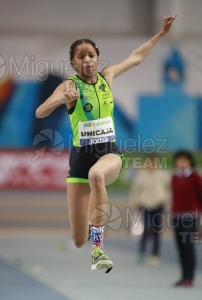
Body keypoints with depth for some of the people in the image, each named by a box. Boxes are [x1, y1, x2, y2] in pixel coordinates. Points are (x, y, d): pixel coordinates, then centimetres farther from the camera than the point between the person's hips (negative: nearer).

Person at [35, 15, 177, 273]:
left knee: (97, 174, -41)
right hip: (81, 155, -1)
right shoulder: (70, 85, -7)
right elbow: (40, 113, -21)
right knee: (78, 241, -2)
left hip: (109, 152, 1)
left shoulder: (107, 76, 5)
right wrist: (63, 99, -38)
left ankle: (98, 249, -39)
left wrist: (162, 33, 24)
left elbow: (136, 57, 21)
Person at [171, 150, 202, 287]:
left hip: (190, 215, -5)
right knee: (180, 246, 4)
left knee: (188, 246, -12)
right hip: (177, 215, 5)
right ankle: (184, 276, 8)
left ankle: (189, 277, -11)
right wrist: (173, 211, 15)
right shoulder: (175, 178, 12)